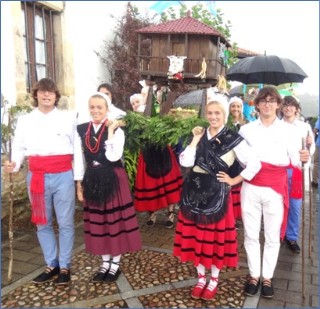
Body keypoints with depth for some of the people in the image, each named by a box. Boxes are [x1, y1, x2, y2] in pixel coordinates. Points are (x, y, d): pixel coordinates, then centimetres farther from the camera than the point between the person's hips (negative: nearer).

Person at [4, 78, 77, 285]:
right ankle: (52, 265, 28)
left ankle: (65, 267, 21)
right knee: (43, 223, 12)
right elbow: (19, 147, 9)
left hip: (63, 176, -3)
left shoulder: (68, 118, 1)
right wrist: (14, 165, -12)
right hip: (37, 177, 3)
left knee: (66, 223, 5)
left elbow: (77, 148, 2)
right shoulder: (25, 120, 7)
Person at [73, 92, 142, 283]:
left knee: (115, 219, 5)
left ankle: (115, 263, 24)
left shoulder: (116, 130, -8)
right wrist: (79, 184, 5)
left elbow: (113, 156, -23)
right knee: (98, 221, 12)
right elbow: (79, 160, 6)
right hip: (92, 181, 4)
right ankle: (105, 262, 30)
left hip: (113, 180, -4)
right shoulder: (81, 130, 3)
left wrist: (110, 131, -19)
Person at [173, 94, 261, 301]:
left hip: (216, 194, -4)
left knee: (216, 236, 8)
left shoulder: (233, 138, -6)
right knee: (196, 235, 12)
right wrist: (196, 140, -9)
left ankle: (214, 280, 30)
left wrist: (234, 181, -7)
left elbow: (255, 164, -9)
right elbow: (185, 162, -5)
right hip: (194, 192, 4)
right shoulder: (201, 135, 6)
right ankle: (201, 278, 32)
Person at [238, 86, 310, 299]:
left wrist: (303, 159, -20)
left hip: (275, 189, -1)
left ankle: (267, 277, 29)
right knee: (251, 234, 10)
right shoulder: (246, 129, 3)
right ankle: (254, 275, 28)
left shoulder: (288, 130, 1)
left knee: (272, 236, 11)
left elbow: (295, 160, -2)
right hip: (251, 187, 1)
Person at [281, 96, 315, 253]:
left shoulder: (305, 126, 2)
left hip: (297, 170, 1)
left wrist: (309, 144, -19)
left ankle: (292, 237, 23)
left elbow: (311, 151, 1)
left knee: (295, 205, 8)